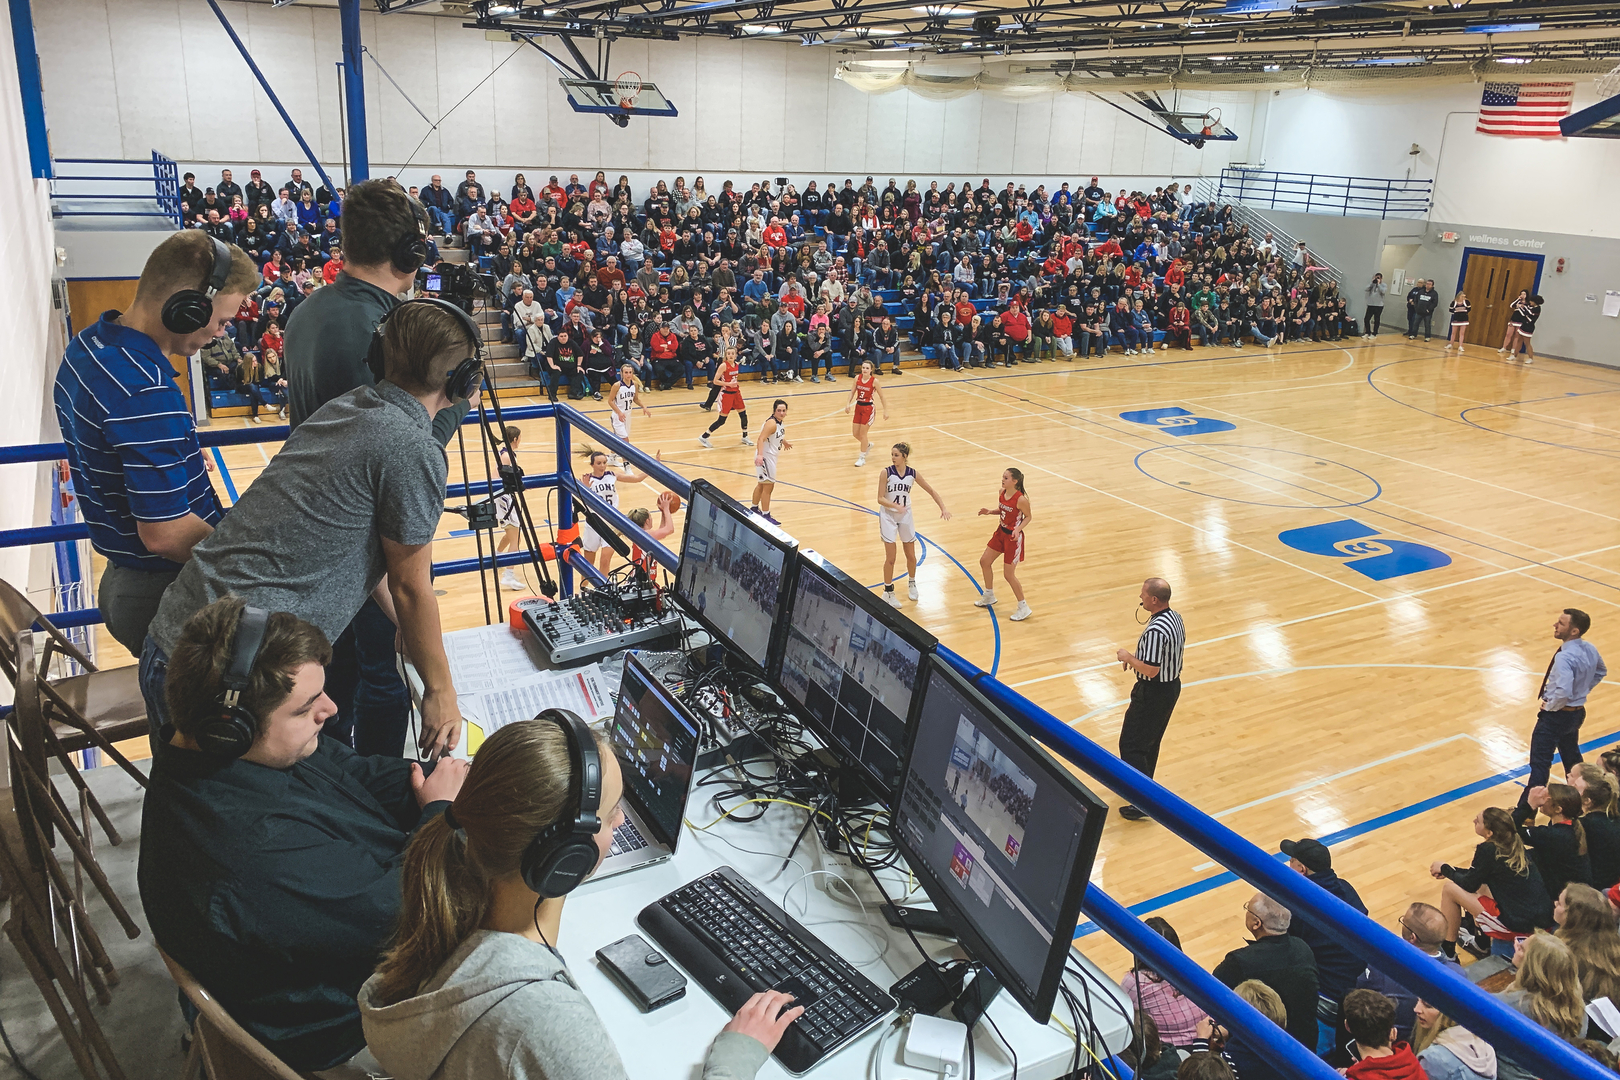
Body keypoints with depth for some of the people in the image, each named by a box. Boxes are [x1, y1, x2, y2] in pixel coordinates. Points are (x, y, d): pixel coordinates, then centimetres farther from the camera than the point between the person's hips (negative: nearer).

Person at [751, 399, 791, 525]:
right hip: (765, 457, -10)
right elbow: (761, 438, -35)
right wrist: (760, 455, -49)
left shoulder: (781, 422, 3)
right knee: (768, 486, -4)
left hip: (771, 456, 10)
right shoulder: (771, 423, -25)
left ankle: (754, 508, 40)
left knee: (762, 484, 23)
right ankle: (766, 515, 5)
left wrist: (785, 443, 41)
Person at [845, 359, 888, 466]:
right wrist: (848, 403, -2)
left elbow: (881, 396, -8)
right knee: (855, 433, 10)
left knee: (862, 433, -1)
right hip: (858, 407, 5)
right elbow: (852, 391, 9)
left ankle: (862, 458, 15)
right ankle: (868, 445, 41)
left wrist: (885, 411, -7)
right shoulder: (857, 378, -3)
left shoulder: (874, 381, -15)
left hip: (868, 408, -5)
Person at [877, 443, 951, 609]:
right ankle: (888, 591, 13)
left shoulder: (913, 474, -8)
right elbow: (880, 498, -16)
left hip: (905, 516, 3)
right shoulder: (886, 473, -16)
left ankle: (912, 583, 38)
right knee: (890, 557, -3)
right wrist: (895, 506, -33)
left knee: (911, 555, 12)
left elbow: (931, 491, 1)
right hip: (888, 516, -3)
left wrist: (943, 508, -9)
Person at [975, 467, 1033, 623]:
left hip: (1013, 537, -8)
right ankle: (989, 597, 38)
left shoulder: (1021, 499, -26)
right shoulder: (1002, 493, -4)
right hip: (1001, 532, 8)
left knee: (1008, 574, -2)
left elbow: (1028, 516, -13)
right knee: (984, 561, 17)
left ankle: (1024, 608, 15)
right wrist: (989, 511, -6)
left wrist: (1018, 529, -27)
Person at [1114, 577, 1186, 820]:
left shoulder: (1155, 631, -30)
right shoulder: (1176, 618, 0)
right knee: (1150, 742, 24)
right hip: (1172, 685, 10)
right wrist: (1138, 657, 12)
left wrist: (1128, 658, -12)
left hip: (1153, 692, -10)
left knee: (1131, 745, -1)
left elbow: (1150, 670, -29)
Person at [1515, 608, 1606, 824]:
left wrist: (1550, 707, -21)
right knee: (1572, 758, 27)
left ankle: (1525, 813, 3)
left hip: (1557, 715, -9)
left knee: (1540, 764, -2)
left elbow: (1563, 692, -40)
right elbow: (1601, 672, 18)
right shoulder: (1589, 649, -2)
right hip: (1577, 711, 9)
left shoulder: (1564, 657, -31)